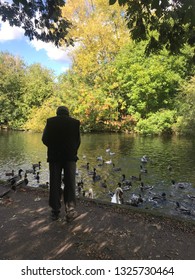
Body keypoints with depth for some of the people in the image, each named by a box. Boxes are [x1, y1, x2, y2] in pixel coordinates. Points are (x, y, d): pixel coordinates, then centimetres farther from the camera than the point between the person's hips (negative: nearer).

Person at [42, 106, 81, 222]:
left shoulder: (50, 121, 2)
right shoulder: (75, 122, 2)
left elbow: (45, 139, -2)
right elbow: (78, 141, 0)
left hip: (54, 156, 1)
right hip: (70, 157, 0)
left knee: (55, 184, 10)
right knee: (70, 183, 6)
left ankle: (55, 211, 16)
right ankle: (70, 207, -6)